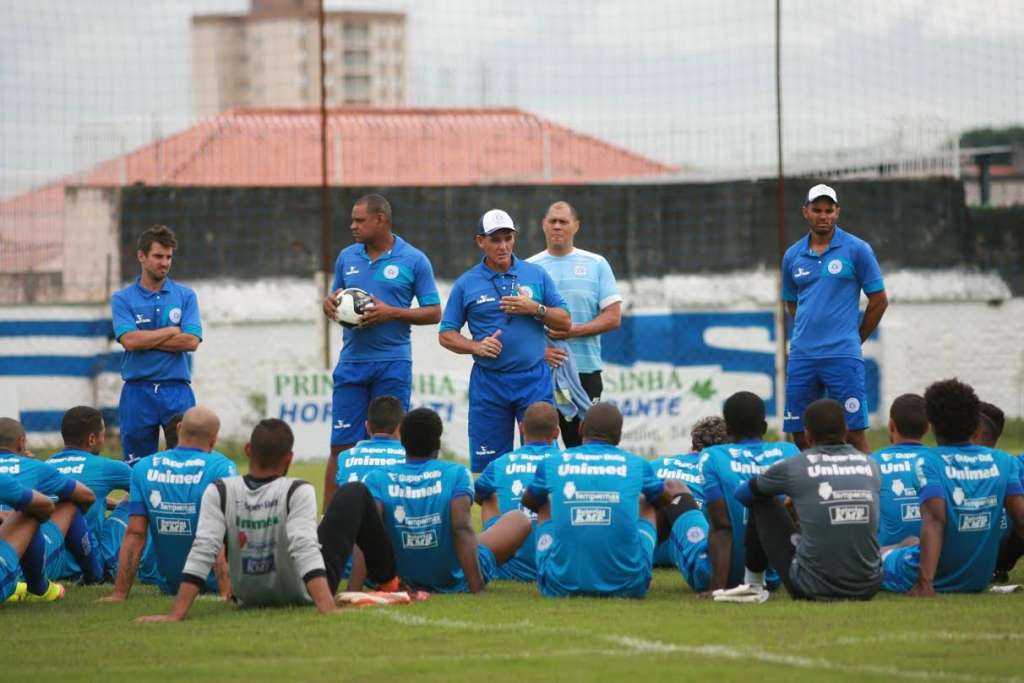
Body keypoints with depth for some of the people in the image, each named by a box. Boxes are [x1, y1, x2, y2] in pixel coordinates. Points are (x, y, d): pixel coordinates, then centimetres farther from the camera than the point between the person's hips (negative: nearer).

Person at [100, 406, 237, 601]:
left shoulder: (144, 468, -4)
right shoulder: (221, 468, -15)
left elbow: (134, 534, -8)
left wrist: (119, 593, -10)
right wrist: (228, 592, -27)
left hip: (169, 585, 4)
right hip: (213, 584, -4)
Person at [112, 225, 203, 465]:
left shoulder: (186, 296, 8)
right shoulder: (122, 299, 5)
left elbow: (191, 341, -5)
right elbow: (129, 340, -11)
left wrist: (146, 339, -6)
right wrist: (171, 331, -3)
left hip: (178, 391, 0)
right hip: (137, 392, 0)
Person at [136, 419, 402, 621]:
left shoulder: (219, 493, -20)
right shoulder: (297, 492, -27)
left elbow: (201, 554, -26)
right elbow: (306, 551, -37)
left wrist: (176, 615, -27)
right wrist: (329, 611, -45)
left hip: (248, 598, 3)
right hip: (305, 595, -3)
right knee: (355, 493, 13)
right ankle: (387, 580, 29)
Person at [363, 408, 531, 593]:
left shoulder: (378, 479, -11)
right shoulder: (456, 474, -14)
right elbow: (462, 529, -25)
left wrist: (354, 589, -29)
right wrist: (476, 589, -28)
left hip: (399, 581, 2)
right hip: (454, 581, -2)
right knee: (520, 520, 14)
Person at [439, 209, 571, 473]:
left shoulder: (536, 275, 8)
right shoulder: (466, 283, 6)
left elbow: (565, 322, 8)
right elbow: (446, 335, 7)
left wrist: (535, 309, -9)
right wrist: (476, 347, -11)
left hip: (534, 379, 0)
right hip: (488, 381, 0)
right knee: (486, 463, 2)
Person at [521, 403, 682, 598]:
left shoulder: (551, 464, 5)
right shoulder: (637, 465, 5)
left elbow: (528, 502, 29)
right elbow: (665, 497, 30)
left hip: (561, 585, 0)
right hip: (626, 586, 0)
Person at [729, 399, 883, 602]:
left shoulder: (793, 467, -3)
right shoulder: (871, 465, 6)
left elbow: (742, 493, 17)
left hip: (814, 589, -3)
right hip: (868, 590, 3)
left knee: (762, 503, 16)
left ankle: (754, 585, 28)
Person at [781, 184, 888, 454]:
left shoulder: (857, 250, -1)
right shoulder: (793, 256, 11)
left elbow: (879, 301, 3)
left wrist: (853, 339, 7)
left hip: (843, 357, -4)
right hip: (801, 357, 4)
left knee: (854, 433, -8)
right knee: (800, 436, 4)